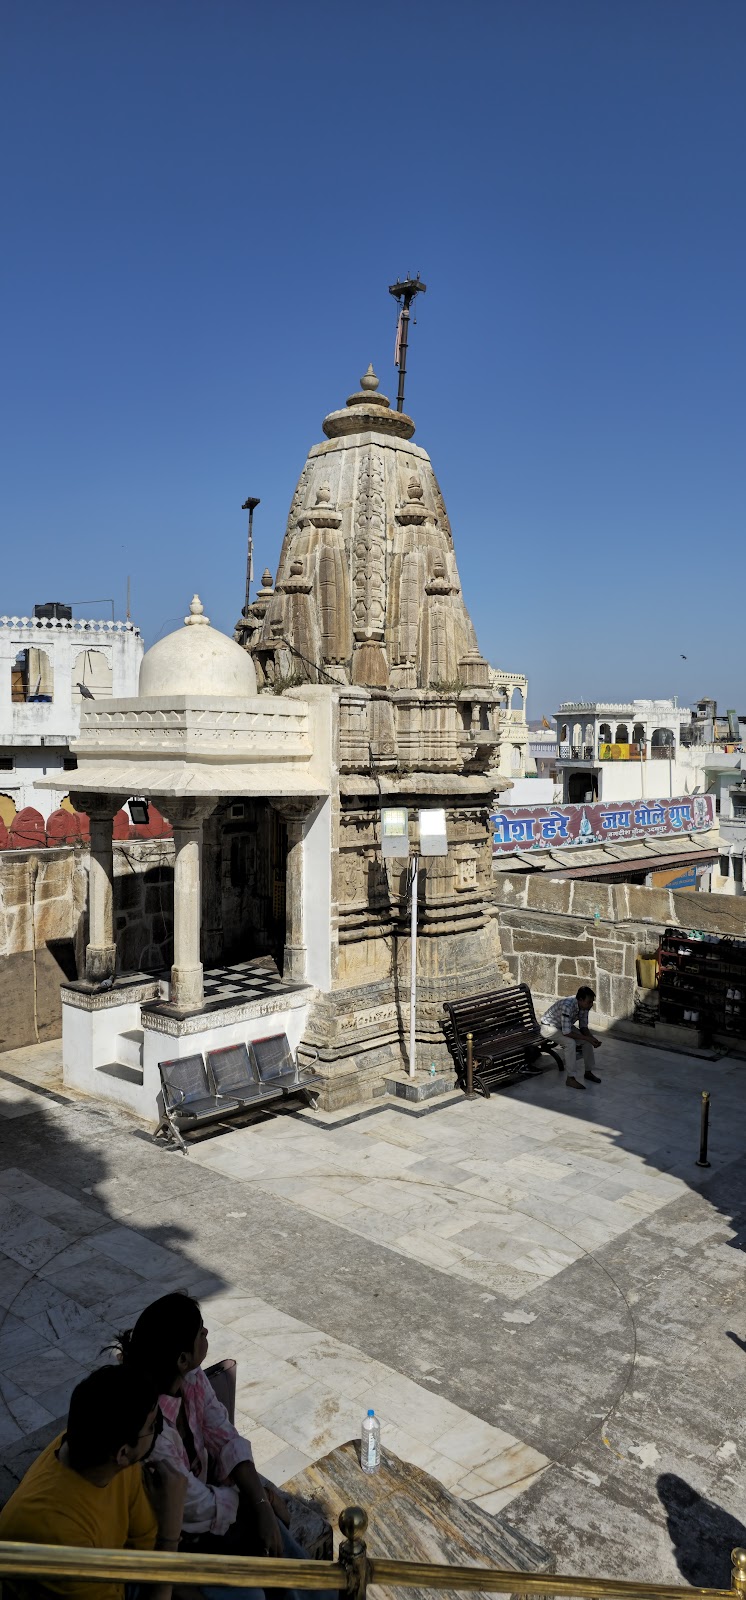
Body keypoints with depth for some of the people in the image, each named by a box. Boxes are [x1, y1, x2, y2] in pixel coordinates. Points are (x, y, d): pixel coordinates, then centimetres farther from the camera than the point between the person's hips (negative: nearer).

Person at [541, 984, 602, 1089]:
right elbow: (566, 1032, -37)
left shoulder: (584, 1005, -15)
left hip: (566, 1026, 8)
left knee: (587, 1040, -8)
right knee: (570, 1043, -30)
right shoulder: (567, 1006, -39)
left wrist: (592, 1038, -23)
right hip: (549, 1026, -8)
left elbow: (583, 1026, -4)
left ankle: (588, 1071, 8)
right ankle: (570, 1078, -22)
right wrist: (587, 1038, -33)